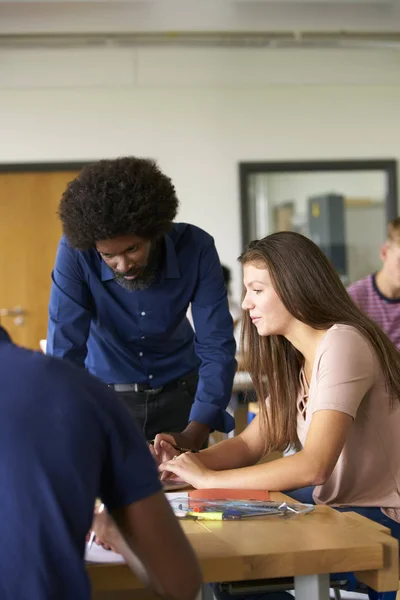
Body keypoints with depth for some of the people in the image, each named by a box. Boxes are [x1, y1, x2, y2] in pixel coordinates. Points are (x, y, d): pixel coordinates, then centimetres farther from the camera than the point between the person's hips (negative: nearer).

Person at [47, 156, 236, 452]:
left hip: (179, 391, 1)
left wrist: (193, 435, -35)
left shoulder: (195, 247, -23)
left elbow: (217, 347, -23)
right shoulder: (75, 251, -25)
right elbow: (64, 351, -26)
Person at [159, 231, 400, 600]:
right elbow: (250, 446, 6)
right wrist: (186, 462, -13)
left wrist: (208, 479, -22)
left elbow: (314, 466, -28)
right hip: (336, 502, 8)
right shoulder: (295, 359, 11)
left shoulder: (342, 344, -20)